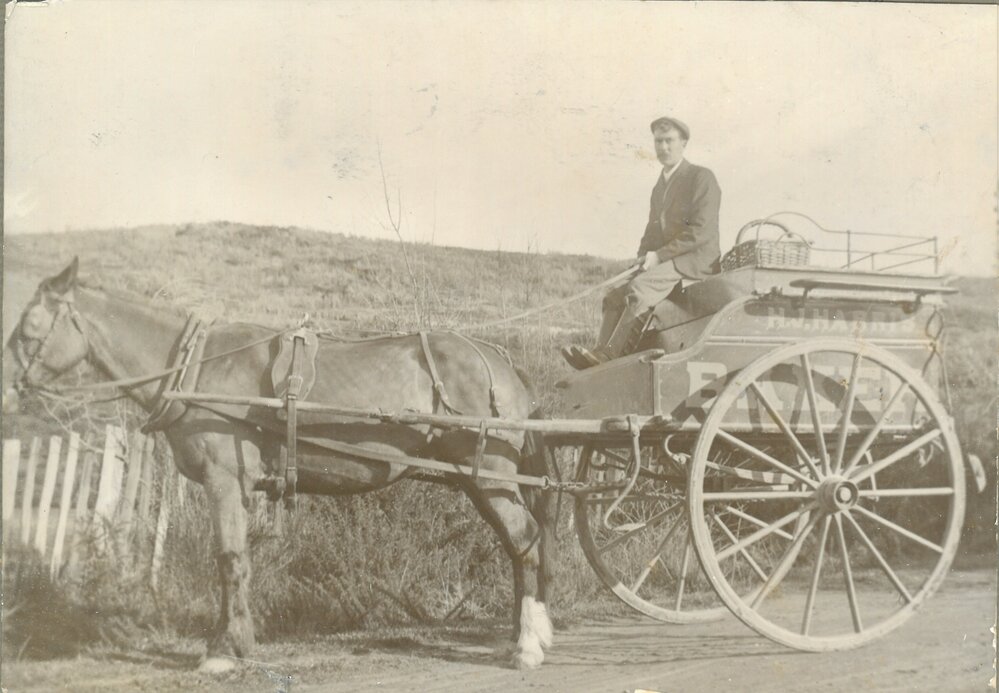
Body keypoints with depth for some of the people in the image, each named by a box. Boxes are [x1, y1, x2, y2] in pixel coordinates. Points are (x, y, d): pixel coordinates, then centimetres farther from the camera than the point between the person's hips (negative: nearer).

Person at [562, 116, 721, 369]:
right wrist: (643, 259, 1)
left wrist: (658, 256, -18)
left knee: (639, 288, -30)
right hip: (662, 262, 9)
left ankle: (608, 355, -32)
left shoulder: (702, 178, -6)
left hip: (696, 259, -9)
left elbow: (702, 231, -16)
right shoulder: (660, 186, 21)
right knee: (615, 297, -8)